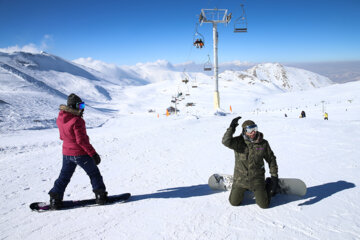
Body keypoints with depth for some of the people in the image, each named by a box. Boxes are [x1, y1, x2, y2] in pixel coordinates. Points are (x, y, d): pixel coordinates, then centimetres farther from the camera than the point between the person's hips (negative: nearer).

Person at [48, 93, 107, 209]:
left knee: (64, 176, 19)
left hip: (66, 153, 7)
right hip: (81, 154, -7)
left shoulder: (60, 118, 2)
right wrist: (93, 154, -18)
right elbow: (81, 140, -23)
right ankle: (100, 195, 15)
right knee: (94, 174, 11)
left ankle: (55, 198, 20)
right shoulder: (77, 121, -23)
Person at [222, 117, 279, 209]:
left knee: (264, 205, 2)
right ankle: (243, 189, 39)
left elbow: (271, 159, 4)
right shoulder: (238, 142, -12)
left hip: (256, 179, 0)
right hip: (240, 179, 0)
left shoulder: (263, 143, -7)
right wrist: (231, 128, -36)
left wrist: (274, 175, 2)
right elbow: (226, 142, -32)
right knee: (234, 202, 9)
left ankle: (268, 185, 29)